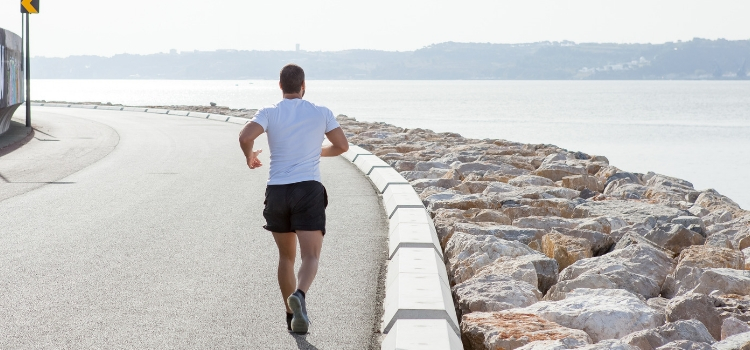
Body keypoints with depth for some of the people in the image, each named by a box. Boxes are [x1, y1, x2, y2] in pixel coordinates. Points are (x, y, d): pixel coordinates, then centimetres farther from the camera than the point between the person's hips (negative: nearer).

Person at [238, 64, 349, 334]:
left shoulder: (269, 113, 2)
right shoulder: (321, 113, 5)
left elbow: (245, 136, -16)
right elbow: (342, 145, 11)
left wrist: (250, 157, 6)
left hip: (277, 191, 2)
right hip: (309, 190, -2)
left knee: (286, 256, 19)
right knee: (310, 257, -9)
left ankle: (292, 315, 21)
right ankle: (299, 295, -39)